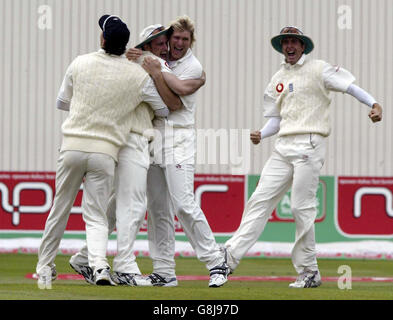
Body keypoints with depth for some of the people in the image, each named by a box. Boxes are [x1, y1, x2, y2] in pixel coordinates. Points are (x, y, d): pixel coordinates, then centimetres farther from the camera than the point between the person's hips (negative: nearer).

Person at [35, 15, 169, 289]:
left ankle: (45, 266, 24)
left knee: (60, 209, 14)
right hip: (106, 152, -1)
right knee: (96, 216, 3)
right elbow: (164, 110, 9)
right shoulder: (139, 75, -2)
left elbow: (62, 102, 14)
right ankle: (99, 264, -21)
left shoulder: (80, 63, 2)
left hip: (73, 145, 1)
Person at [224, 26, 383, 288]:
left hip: (310, 144, -6)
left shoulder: (318, 69, 3)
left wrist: (374, 104, -23)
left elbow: (349, 86, -7)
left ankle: (309, 272, -2)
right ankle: (231, 255, -4)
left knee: (302, 207, -9)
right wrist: (261, 134, 1)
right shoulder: (277, 80, 20)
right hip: (284, 147, 6)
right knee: (261, 200, 0)